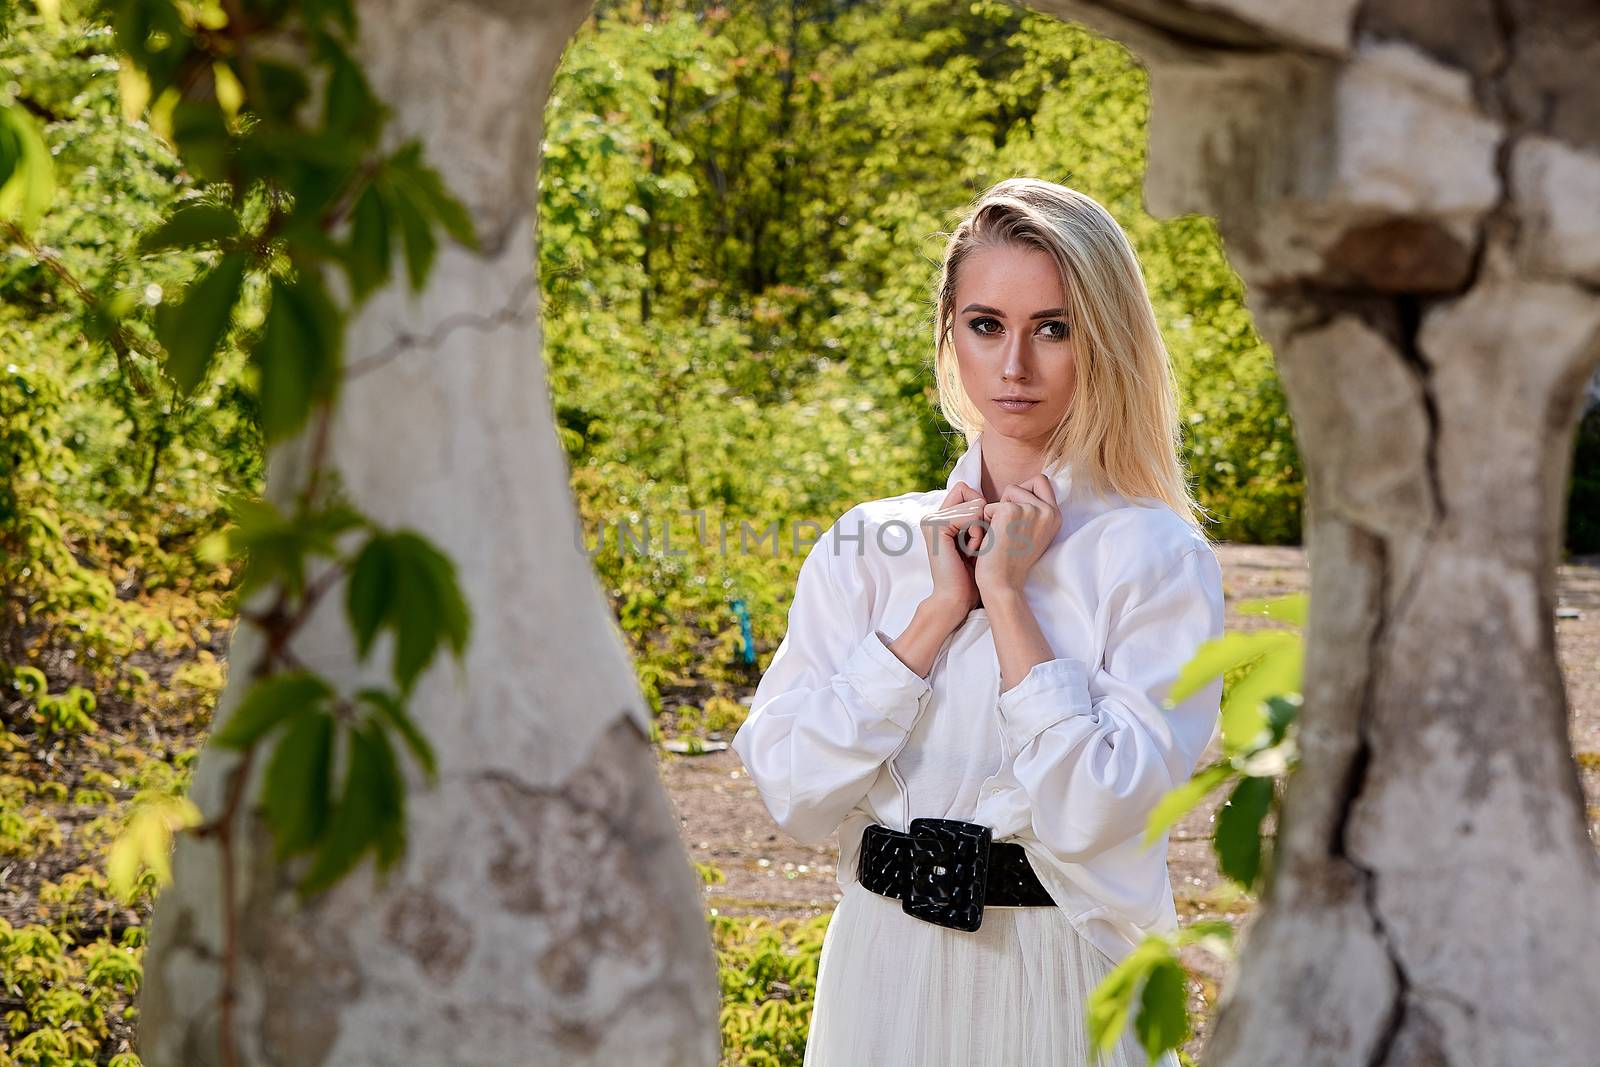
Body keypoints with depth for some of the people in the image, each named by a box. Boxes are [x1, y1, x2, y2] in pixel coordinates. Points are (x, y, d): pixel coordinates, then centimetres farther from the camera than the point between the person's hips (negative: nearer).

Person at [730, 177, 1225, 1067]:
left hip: (1058, 984, -3)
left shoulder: (1157, 558, -8)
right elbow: (795, 793, -8)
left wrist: (1006, 595, -15)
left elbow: (1089, 810, -19)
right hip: (887, 975, 3)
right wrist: (939, 609, -12)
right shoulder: (866, 546, 1)